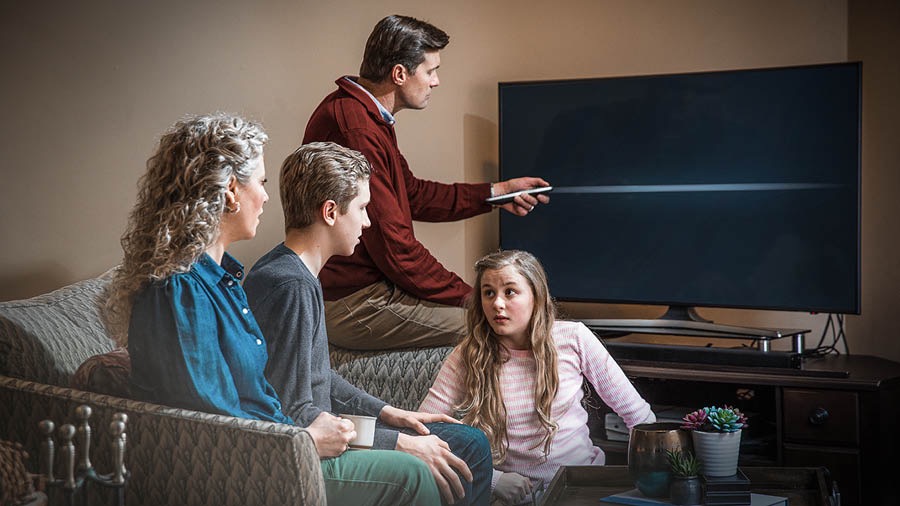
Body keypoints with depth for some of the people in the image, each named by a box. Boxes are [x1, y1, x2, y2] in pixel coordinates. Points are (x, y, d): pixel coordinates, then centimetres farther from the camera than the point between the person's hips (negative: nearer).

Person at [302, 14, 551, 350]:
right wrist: (466, 297, -12)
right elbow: (395, 247, -23)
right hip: (353, 306, -11)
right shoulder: (356, 130, -23)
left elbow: (413, 194, 23)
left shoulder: (364, 115, 12)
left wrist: (496, 192, 23)